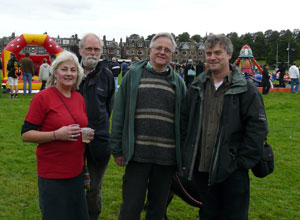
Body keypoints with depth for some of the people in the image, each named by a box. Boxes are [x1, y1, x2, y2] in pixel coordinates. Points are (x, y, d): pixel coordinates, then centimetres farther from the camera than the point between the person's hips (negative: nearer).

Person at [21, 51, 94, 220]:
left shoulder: (79, 98, 8)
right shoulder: (43, 97, -10)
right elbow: (26, 135, -10)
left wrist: (87, 135, 2)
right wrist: (56, 135, -22)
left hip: (77, 171, 6)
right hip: (52, 174, -6)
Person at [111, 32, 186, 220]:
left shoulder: (178, 82, 9)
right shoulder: (134, 74, 3)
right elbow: (119, 114, 2)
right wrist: (117, 149, -2)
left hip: (167, 155, 2)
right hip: (138, 153, -2)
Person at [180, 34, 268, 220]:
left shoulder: (246, 89, -4)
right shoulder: (197, 88, 9)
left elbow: (258, 127, -8)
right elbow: (184, 123, 13)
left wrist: (243, 161, -11)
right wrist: (186, 158, 8)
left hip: (232, 171, -4)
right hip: (201, 169, 4)